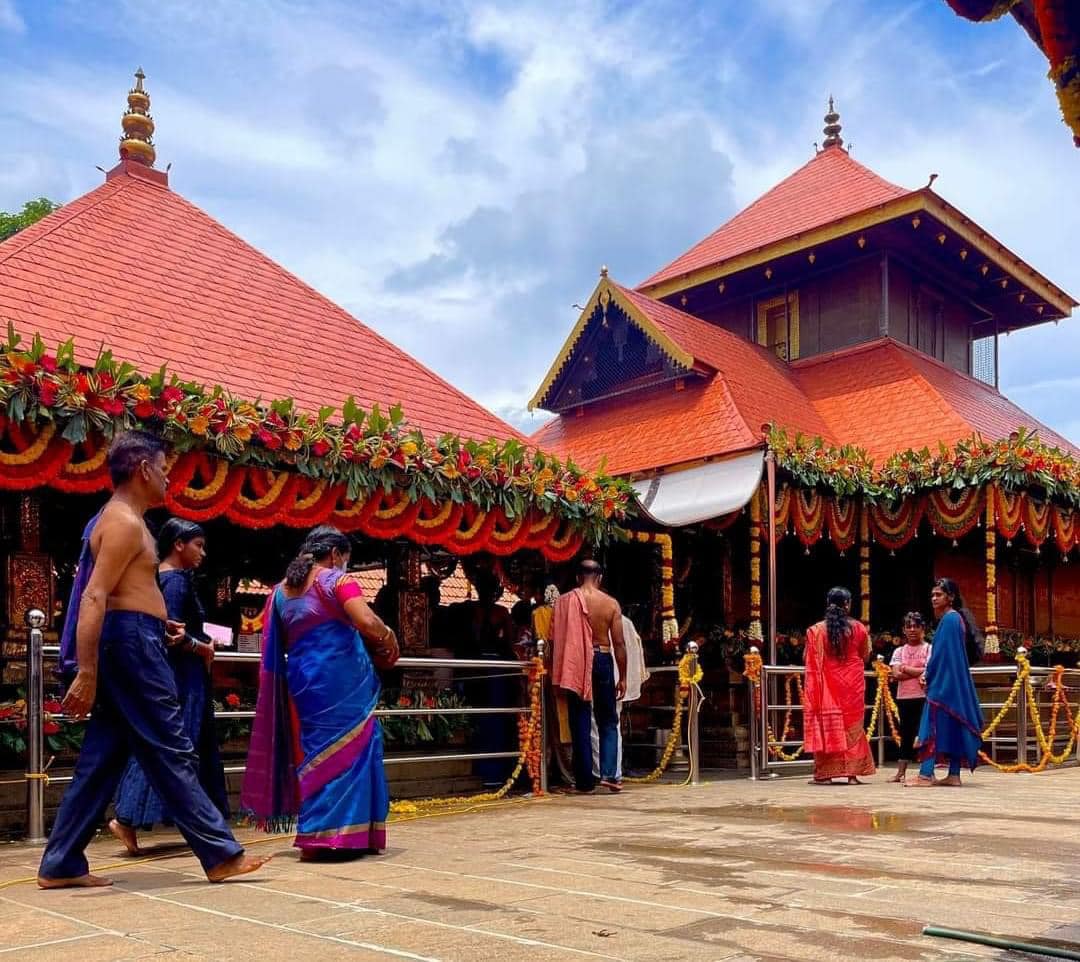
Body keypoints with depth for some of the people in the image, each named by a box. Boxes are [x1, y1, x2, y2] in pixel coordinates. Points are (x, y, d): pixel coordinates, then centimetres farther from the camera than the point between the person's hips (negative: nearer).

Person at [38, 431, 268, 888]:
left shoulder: (121, 519, 20)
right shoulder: (125, 521, -13)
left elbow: (111, 596, 26)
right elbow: (93, 599, -22)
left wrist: (157, 623, 23)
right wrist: (86, 673, -28)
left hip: (131, 643, 10)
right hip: (132, 643, -10)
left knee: (103, 756, 11)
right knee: (172, 752, -6)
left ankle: (60, 864, 15)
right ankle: (221, 854, -1)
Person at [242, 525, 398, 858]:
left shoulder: (281, 591, 15)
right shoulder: (338, 580, -5)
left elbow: (277, 643, 18)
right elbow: (367, 622, -18)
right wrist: (389, 638, 0)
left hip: (302, 680, 6)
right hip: (342, 679, -6)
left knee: (316, 752, 12)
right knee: (348, 750, 0)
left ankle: (315, 836, 13)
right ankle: (343, 835, 0)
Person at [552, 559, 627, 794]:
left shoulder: (564, 601, -3)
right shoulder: (611, 603, -2)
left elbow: (556, 638, -2)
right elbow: (619, 643, -2)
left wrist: (559, 674, 7)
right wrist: (623, 677, 5)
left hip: (575, 664, 0)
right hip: (603, 661, 0)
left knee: (580, 723, 6)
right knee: (608, 721, 12)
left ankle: (585, 781, 7)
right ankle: (608, 773, -2)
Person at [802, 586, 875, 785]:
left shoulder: (816, 630, -5)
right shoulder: (858, 628, -3)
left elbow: (809, 659, 1)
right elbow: (865, 656, 8)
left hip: (827, 685, 0)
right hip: (853, 684, 1)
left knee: (827, 724, 5)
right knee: (853, 726, 8)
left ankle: (825, 773, 3)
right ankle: (852, 773, 7)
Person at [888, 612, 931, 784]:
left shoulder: (929, 649, 2)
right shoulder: (899, 651, 11)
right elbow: (896, 674, -3)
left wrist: (905, 669, -6)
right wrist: (918, 673, -11)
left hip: (923, 697, -3)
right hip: (904, 697, 4)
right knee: (906, 734, 8)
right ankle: (900, 772, 10)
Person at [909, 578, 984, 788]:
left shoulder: (949, 619, -12)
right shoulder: (955, 618, 16)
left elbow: (941, 653, -16)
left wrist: (928, 676, -7)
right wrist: (929, 674, 13)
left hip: (944, 682, -10)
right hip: (954, 683, 10)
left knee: (933, 726, -10)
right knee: (953, 727, 8)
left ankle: (926, 775, -12)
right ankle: (954, 775, 9)